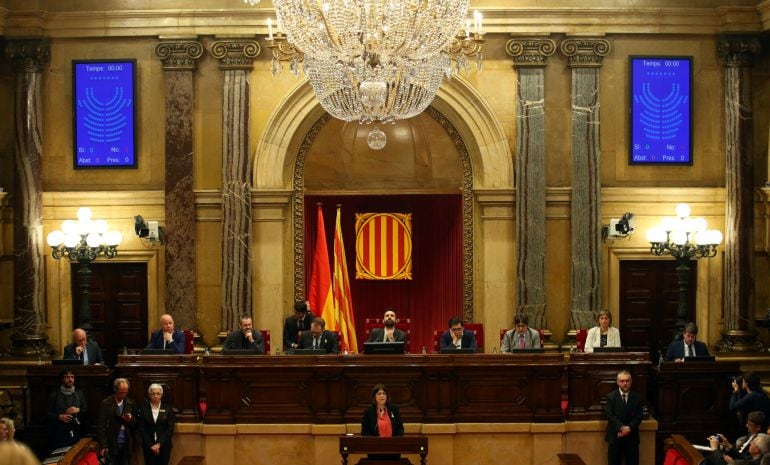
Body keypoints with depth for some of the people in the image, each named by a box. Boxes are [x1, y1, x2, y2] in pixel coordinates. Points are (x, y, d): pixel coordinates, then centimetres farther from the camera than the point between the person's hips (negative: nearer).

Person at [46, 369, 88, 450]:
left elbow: (87, 412, 13)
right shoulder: (54, 395, 8)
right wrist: (59, 417, -10)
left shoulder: (79, 394, 13)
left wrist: (78, 410, -7)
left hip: (76, 433, 2)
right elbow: (47, 413, 6)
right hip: (59, 433, -1)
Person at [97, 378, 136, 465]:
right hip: (111, 445, -3)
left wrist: (131, 419, -12)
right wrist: (103, 445, -10)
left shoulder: (131, 404, 6)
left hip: (127, 445, 3)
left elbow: (136, 424, 11)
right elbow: (101, 426, -5)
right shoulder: (105, 403, -4)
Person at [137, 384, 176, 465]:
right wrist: (150, 445, -8)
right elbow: (141, 429, 1)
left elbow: (170, 428, -1)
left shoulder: (168, 408, 2)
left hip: (164, 445, 0)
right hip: (148, 446, 0)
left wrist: (159, 444, -9)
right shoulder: (143, 408, 3)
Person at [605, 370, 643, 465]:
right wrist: (621, 428, -20)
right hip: (615, 436, -1)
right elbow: (610, 415, -9)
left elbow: (638, 417, -1)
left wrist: (629, 428, -16)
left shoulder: (637, 397, 4)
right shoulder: (611, 396, 0)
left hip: (632, 437, 1)